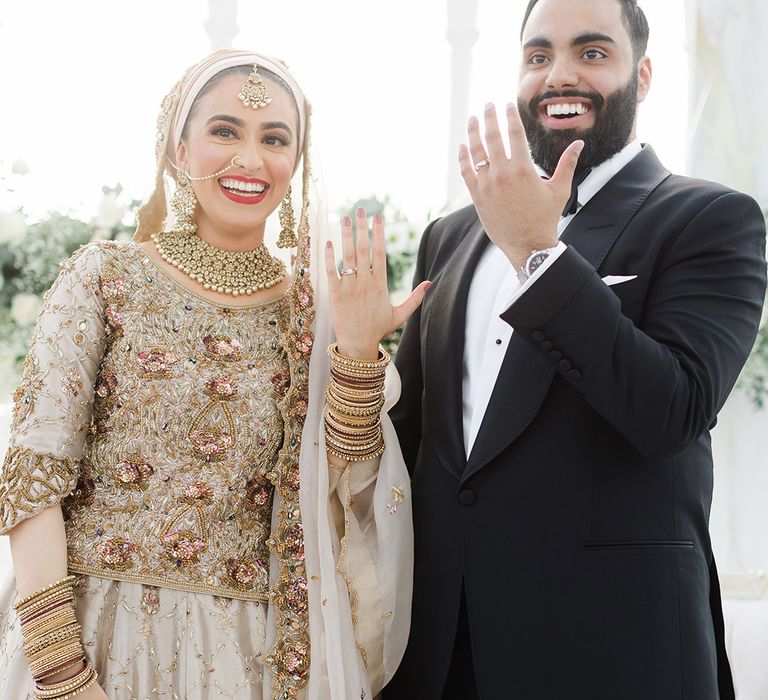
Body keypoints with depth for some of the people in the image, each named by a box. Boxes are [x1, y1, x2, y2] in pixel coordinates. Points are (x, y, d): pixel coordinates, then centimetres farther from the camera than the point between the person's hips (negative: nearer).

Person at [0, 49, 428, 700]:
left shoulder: (311, 307, 2)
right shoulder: (106, 274, -5)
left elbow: (329, 500, -2)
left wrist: (357, 352, -14)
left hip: (248, 647, 3)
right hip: (95, 631, -2)